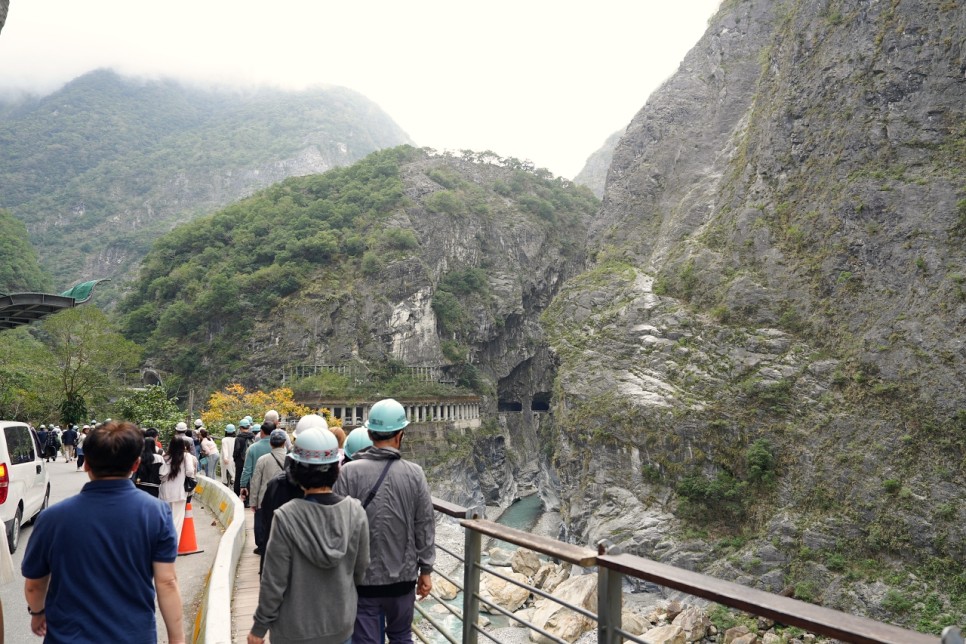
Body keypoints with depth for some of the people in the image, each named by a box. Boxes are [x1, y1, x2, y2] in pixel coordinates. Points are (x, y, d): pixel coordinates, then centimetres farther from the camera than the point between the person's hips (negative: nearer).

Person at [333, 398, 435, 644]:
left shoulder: (349, 472, -11)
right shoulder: (414, 474, -7)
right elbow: (425, 527, -3)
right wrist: (426, 570, 8)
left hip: (363, 577, -1)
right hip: (402, 576, 2)